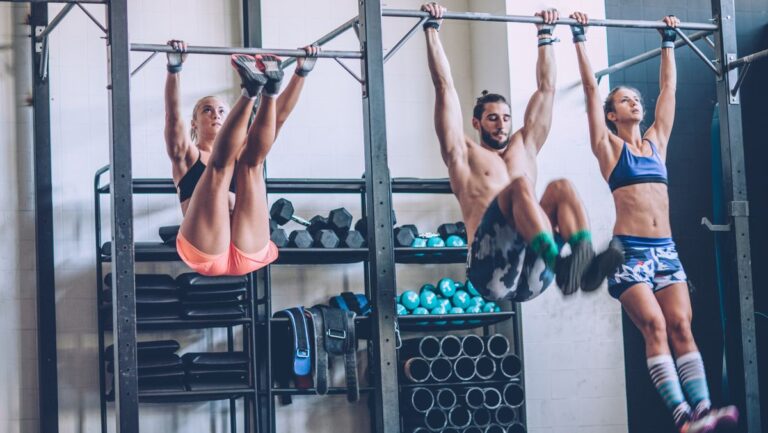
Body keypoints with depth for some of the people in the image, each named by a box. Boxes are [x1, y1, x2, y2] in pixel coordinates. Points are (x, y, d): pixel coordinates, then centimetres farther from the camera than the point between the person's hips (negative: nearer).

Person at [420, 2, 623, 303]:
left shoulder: (523, 148, 32)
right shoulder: (463, 154, 19)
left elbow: (546, 88, 34)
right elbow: (444, 87, 14)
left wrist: (545, 35, 36)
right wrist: (432, 29, 14)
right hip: (491, 272, -4)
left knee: (561, 187, -19)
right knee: (519, 184, -29)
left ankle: (586, 264, -45)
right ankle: (560, 266, -53)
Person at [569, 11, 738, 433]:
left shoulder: (656, 140, 17)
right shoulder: (609, 145, 4)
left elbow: (668, 87, 24)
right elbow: (591, 88, 2)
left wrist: (668, 42, 29)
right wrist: (580, 39, 4)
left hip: (666, 249, 5)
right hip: (629, 250, -5)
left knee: (680, 327, -7)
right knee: (655, 327, -15)